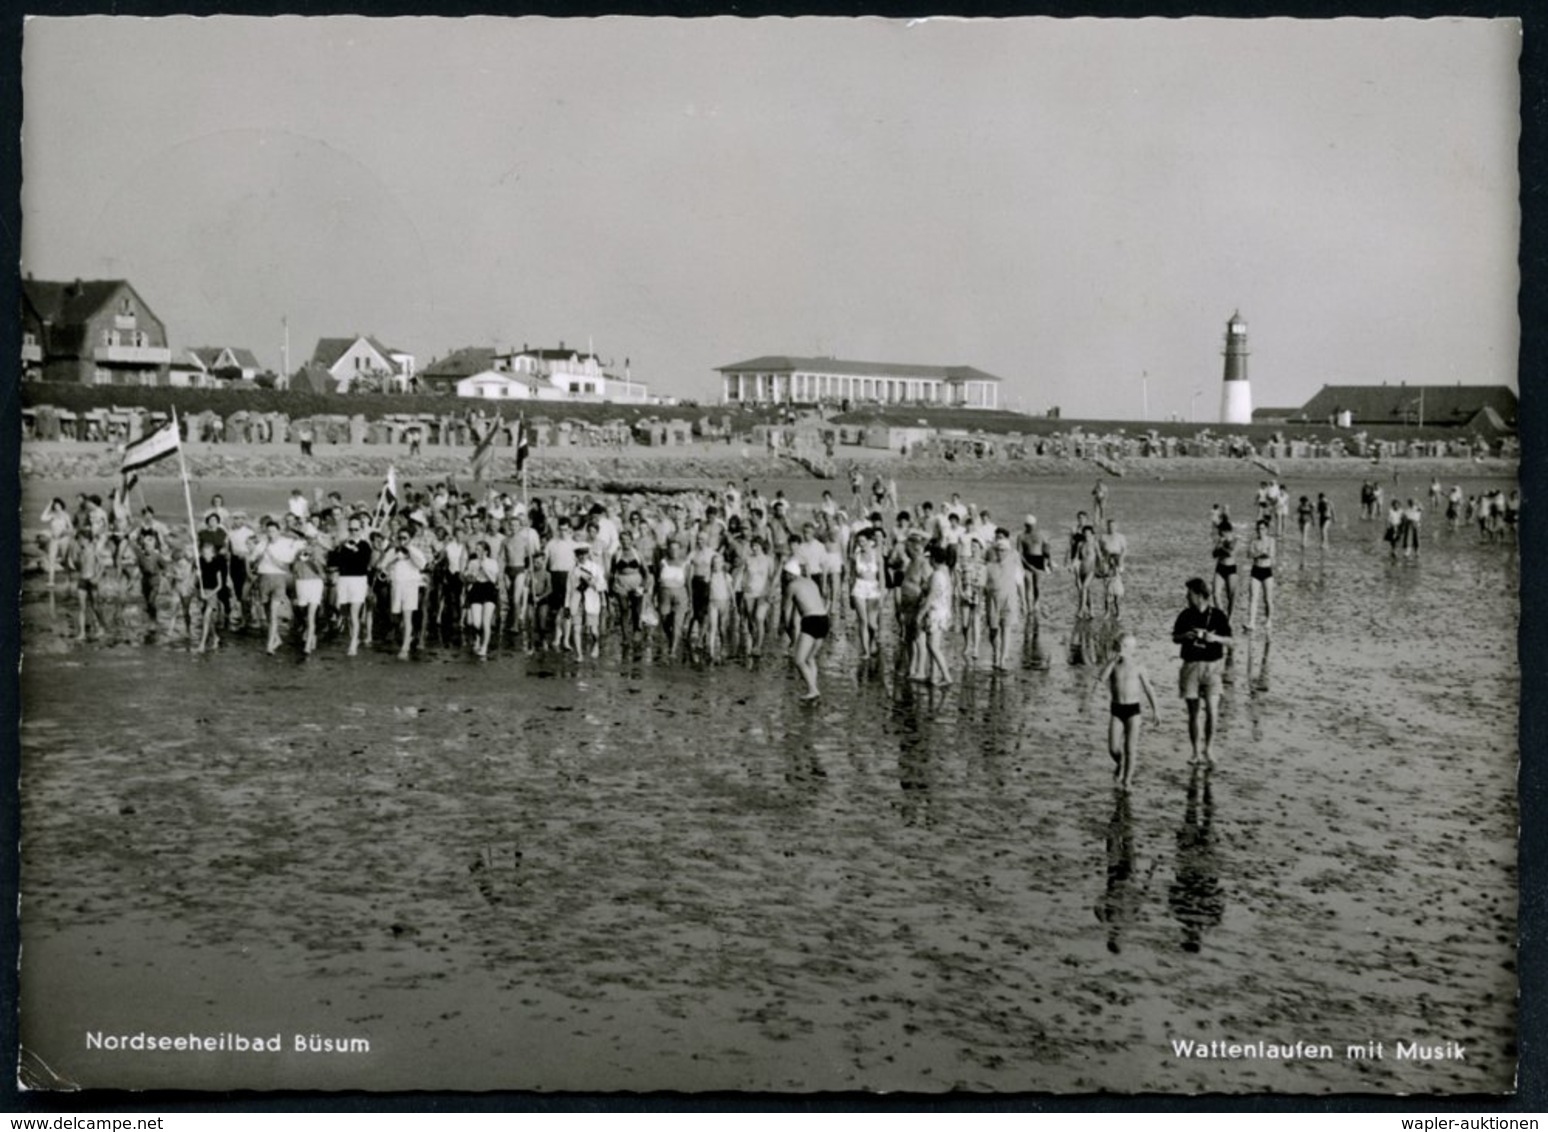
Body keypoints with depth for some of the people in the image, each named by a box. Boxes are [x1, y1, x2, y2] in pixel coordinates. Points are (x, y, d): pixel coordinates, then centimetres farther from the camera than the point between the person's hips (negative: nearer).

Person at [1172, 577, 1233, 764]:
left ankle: (1209, 748, 11)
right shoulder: (1185, 615, 3)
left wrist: (1215, 638, -17)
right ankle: (1196, 752, 14)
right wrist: (1185, 636, -12)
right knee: (1193, 711, 5)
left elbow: (1228, 639, 3)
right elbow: (1174, 638, 10)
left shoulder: (1217, 615, -2)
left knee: (1211, 710, -9)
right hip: (1190, 665, 2)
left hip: (1212, 666, -2)